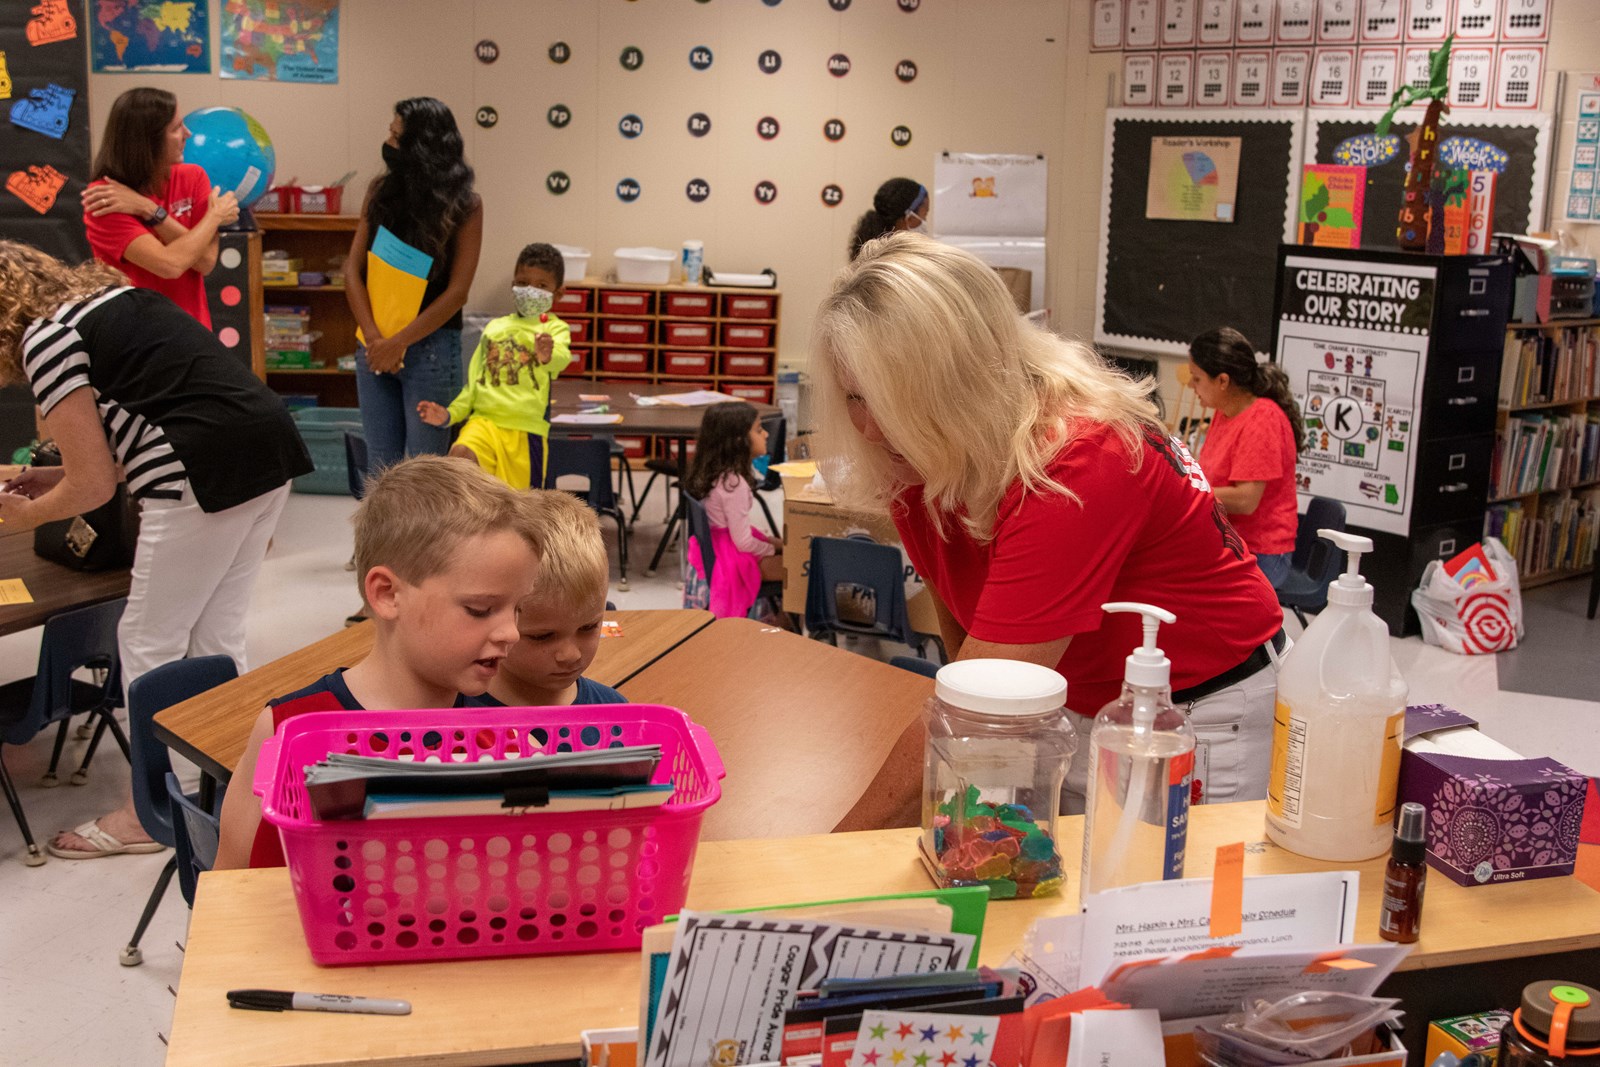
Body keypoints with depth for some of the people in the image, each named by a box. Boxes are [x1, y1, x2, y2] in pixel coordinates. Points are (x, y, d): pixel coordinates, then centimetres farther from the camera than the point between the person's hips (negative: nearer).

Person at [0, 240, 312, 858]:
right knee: (215, 640, 17)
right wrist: (57, 478, 28)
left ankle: (143, 814, 19)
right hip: (270, 455, 9)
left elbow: (93, 486, -1)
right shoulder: (109, 294, 23)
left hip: (207, 475, -9)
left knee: (148, 646, 7)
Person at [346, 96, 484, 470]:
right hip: (375, 345, 4)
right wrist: (373, 337, -9)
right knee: (381, 467, 9)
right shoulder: (382, 191, 6)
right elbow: (354, 269, 4)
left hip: (430, 346, -4)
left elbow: (457, 291, -9)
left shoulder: (462, 204, -6)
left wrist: (399, 342, -12)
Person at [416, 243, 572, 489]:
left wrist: (549, 356, -46)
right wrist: (449, 414, 6)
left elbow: (562, 358, -22)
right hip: (485, 419, 3)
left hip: (527, 428, -2)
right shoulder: (495, 327, 16)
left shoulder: (555, 329, 2)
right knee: (460, 453, -30)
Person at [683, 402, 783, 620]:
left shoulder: (711, 471, 0)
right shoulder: (734, 484, -26)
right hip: (732, 557, -10)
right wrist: (772, 550, -5)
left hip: (715, 546, 10)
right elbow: (743, 542, -21)